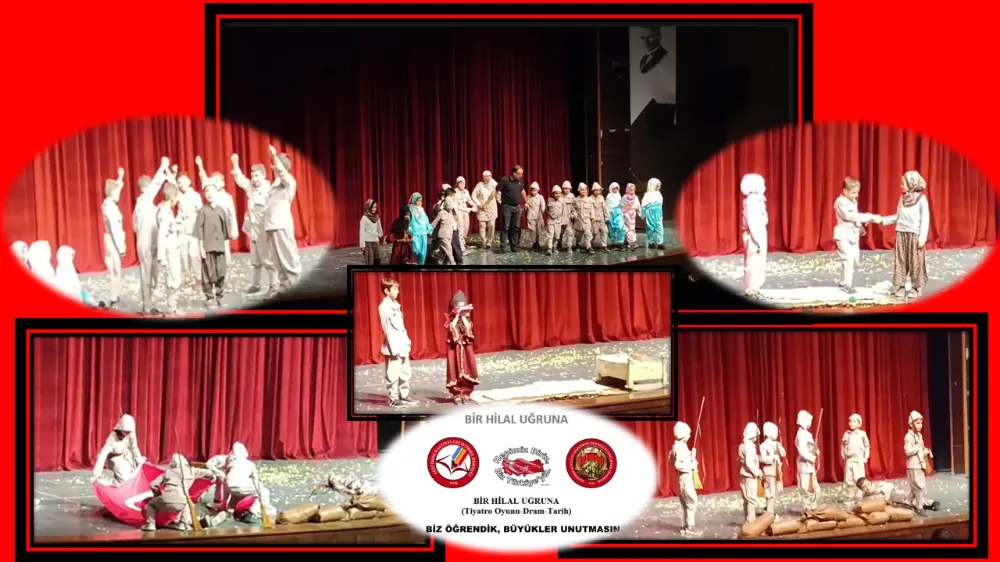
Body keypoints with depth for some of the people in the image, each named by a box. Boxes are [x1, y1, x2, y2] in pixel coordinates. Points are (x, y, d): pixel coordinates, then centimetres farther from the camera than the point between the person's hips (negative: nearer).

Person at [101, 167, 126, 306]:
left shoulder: (108, 204, 7)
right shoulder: (110, 207, -20)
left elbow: (115, 189, 30)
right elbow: (115, 229, -22)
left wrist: (120, 177, 27)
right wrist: (121, 247, -20)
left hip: (111, 242, 10)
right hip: (114, 243, -10)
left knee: (115, 270, 15)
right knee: (115, 271, -5)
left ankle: (114, 297, 22)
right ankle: (113, 300, -2)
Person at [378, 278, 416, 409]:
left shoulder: (395, 305, 13)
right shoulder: (384, 308, -12)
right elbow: (388, 330, -15)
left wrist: (406, 343, 13)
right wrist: (394, 350, -16)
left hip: (402, 346, 8)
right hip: (393, 348, -8)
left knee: (405, 373, 13)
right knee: (393, 375, -2)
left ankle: (404, 397, 22)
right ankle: (394, 399, 4)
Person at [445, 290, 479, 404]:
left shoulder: (466, 318, 6)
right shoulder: (451, 318, 0)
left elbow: (468, 327, -10)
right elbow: (451, 328, -18)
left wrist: (463, 316, -14)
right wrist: (457, 316, -19)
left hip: (466, 346, 2)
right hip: (454, 347, -2)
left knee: (467, 369, -1)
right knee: (455, 369, -2)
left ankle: (465, 393, 7)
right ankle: (456, 394, 4)